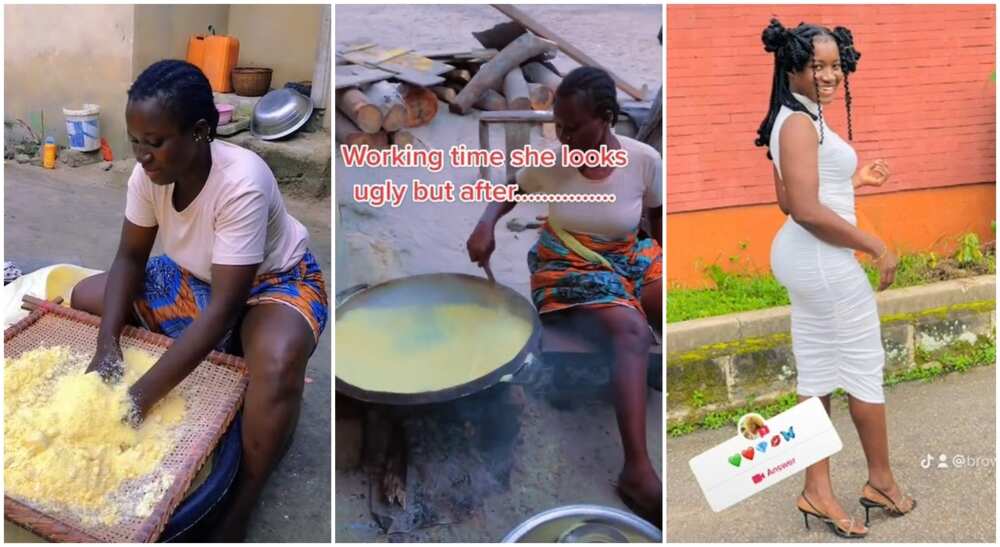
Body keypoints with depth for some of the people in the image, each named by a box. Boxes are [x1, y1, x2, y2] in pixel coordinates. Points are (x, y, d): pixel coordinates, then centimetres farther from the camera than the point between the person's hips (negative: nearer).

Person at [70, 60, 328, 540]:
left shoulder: (242, 183, -35)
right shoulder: (150, 172, -17)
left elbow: (224, 307, -36)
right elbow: (130, 257, -6)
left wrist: (144, 393, -36)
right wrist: (108, 345, -21)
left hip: (274, 282, -7)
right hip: (194, 278, 7)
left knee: (277, 363, -39)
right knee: (84, 298, -1)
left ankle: (237, 515, -19)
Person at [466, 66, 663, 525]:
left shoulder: (645, 159, -10)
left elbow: (658, 221, 5)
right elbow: (508, 193, 6)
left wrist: (661, 266, -9)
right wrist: (486, 224, -15)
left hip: (629, 259, 4)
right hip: (567, 267, -4)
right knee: (633, 331, -32)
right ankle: (637, 470, -40)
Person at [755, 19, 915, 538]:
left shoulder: (792, 120, 13)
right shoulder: (800, 123, -18)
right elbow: (807, 210, -25)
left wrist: (853, 179, 19)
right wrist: (876, 247, -17)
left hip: (804, 258, 10)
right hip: (825, 260, -10)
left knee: (818, 375, 12)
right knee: (865, 370, 8)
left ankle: (817, 490, 20)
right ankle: (881, 480, 27)